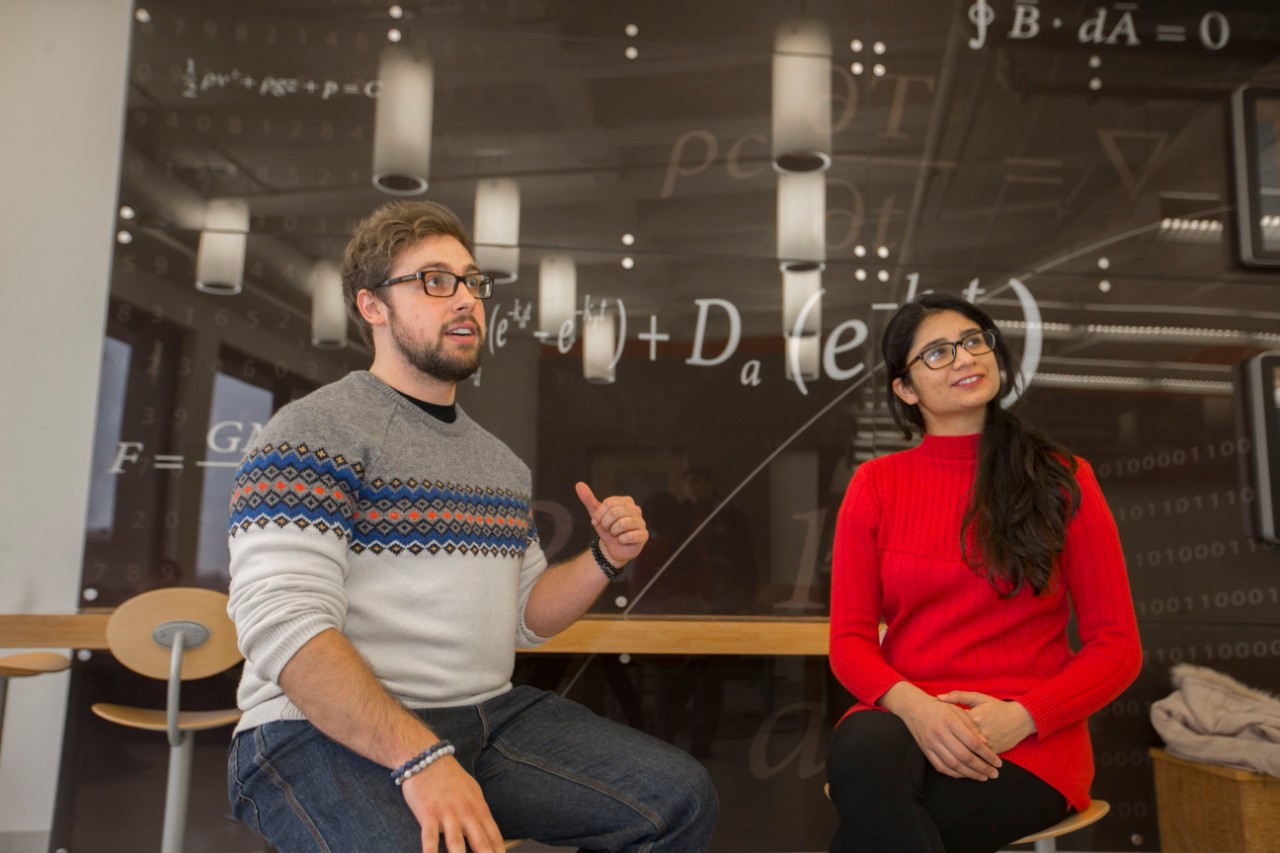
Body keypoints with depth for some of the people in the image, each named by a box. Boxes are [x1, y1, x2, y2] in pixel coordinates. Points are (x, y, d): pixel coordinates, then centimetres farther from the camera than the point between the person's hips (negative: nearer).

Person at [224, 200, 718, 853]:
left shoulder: (500, 461, 17)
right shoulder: (316, 431, -8)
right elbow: (282, 625, -19)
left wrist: (604, 560, 3)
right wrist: (420, 758, -27)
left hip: (491, 715, 7)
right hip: (329, 734, -6)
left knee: (683, 799, -5)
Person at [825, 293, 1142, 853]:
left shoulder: (1063, 481, 4)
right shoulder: (875, 485, 7)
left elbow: (1117, 647, 2)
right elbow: (850, 639, 4)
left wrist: (1021, 716, -14)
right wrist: (912, 704, -17)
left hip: (1027, 743, -2)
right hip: (904, 722, 2)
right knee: (860, 751, -35)